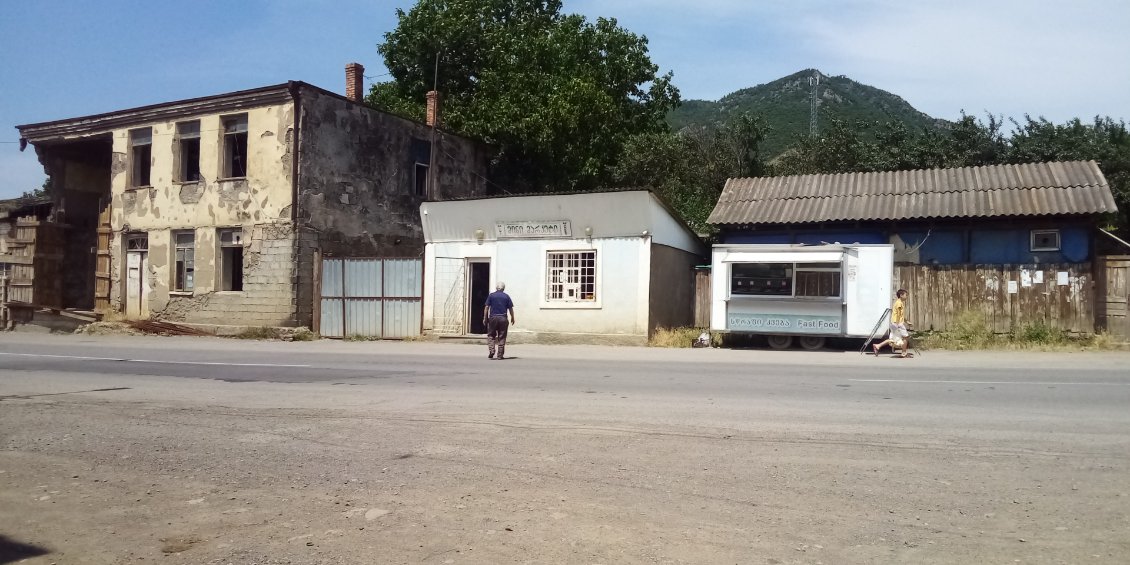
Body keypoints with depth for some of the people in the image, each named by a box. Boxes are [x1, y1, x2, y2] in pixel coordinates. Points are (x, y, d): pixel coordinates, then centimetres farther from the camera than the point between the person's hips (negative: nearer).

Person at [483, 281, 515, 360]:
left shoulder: (491, 295, 2)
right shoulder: (506, 296, 3)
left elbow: (486, 307, -1)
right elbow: (510, 308, 3)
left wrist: (485, 318, 5)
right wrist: (512, 318, 15)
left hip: (493, 317, 0)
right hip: (503, 318, 0)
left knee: (491, 335, 11)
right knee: (502, 337, 5)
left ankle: (491, 350, -7)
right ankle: (500, 355, 6)